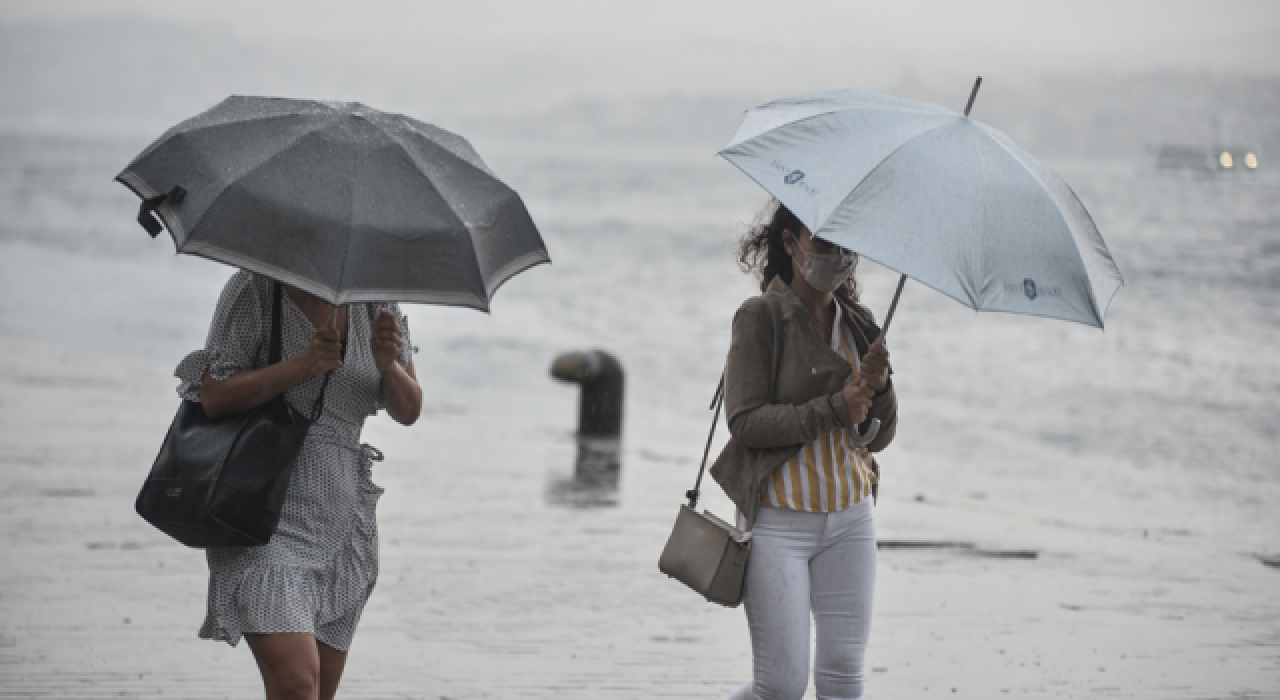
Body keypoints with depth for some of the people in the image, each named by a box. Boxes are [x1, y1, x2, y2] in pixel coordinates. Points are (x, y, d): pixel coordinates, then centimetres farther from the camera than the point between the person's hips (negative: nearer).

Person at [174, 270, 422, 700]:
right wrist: (302, 366, -22)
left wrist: (388, 362, -16)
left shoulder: (374, 298, 8)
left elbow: (408, 411, 6)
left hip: (341, 526, 6)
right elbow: (214, 397, -11)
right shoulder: (254, 290, -6)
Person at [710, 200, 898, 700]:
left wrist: (878, 387, -11)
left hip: (849, 521, 5)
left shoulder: (858, 324, 9)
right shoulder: (760, 318, -7)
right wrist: (834, 410, -20)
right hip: (779, 522, -5)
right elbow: (745, 421, -15)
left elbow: (879, 436, 9)